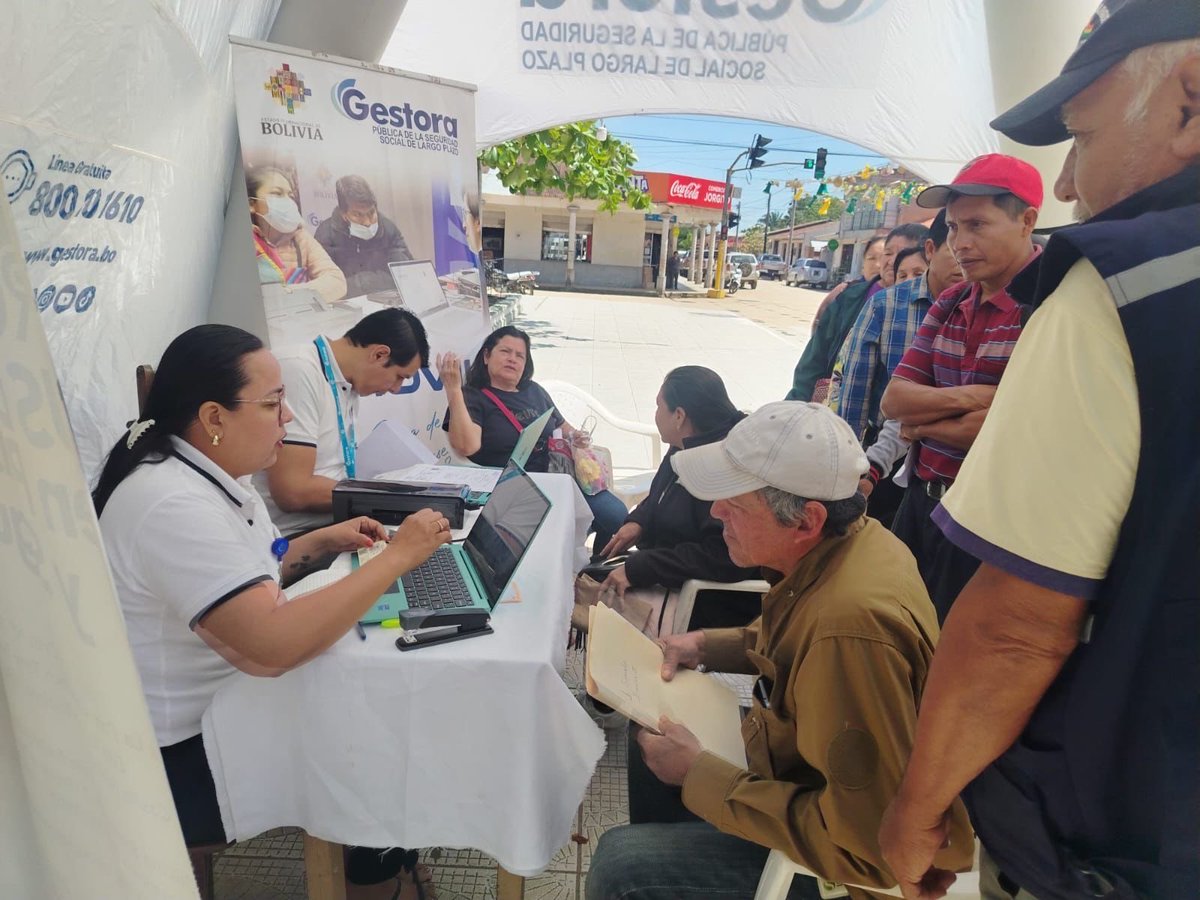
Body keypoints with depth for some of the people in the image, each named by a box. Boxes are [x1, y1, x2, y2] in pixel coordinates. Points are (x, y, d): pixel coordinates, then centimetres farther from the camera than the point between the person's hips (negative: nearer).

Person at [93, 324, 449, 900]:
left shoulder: (205, 471, 2)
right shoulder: (175, 504, -30)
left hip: (220, 704, 9)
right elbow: (272, 647, -39)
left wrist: (318, 543, 2)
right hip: (182, 759, -8)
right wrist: (396, 557, -31)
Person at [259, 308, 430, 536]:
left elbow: (334, 473, 11)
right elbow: (293, 492, -23)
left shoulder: (347, 386, 8)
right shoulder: (299, 372, -18)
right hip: (295, 538, -8)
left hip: (330, 525, 8)